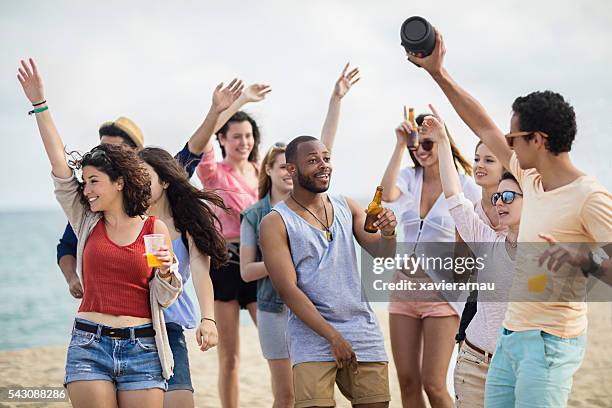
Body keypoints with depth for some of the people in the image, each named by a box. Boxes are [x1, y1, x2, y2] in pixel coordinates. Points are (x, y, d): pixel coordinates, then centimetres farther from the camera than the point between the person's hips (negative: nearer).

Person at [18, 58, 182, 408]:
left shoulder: (155, 228, 4)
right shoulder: (86, 222, 8)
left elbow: (164, 298, 6)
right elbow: (58, 160, 3)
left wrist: (166, 272, -15)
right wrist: (40, 104, 0)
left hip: (142, 348, -1)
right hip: (89, 345, 1)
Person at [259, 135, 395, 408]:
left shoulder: (347, 208, 11)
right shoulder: (275, 223, -4)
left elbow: (381, 252, 3)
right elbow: (288, 290, -10)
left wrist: (388, 234, -21)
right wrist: (333, 337, -16)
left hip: (363, 329, 4)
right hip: (312, 334, -4)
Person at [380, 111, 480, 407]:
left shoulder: (465, 185, -5)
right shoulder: (409, 177, 5)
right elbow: (387, 194, -19)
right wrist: (401, 145, -17)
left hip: (442, 292, -4)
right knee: (407, 382, 7)